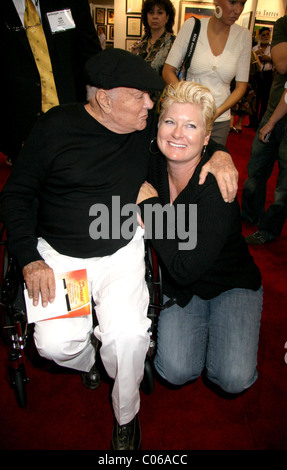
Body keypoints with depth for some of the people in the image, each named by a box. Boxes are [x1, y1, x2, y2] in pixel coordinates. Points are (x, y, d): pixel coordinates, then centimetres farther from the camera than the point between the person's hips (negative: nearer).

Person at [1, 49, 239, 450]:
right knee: (55, 343, -18)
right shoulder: (57, 125, -6)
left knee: (128, 334, -22)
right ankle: (86, 362, 23)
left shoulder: (147, 127, 1)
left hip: (121, 254, 1)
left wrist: (219, 153, -7)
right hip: (58, 254, 0)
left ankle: (126, 415, 12)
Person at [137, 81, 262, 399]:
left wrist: (149, 206, -26)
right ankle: (200, 330, 17)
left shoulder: (216, 188, -29)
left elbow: (185, 269, -32)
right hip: (180, 288, 3)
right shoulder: (155, 167, -12)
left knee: (233, 379, -16)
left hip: (232, 285, -3)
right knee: (175, 371, -13)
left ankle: (217, 329, 15)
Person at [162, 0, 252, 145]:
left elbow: (241, 86, 4)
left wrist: (217, 112, -12)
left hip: (220, 122, 2)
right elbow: (168, 71, -2)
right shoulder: (192, 25, -3)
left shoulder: (244, 35, 2)